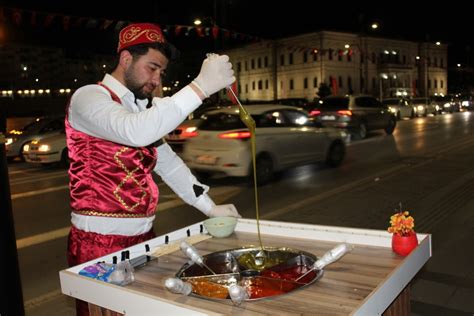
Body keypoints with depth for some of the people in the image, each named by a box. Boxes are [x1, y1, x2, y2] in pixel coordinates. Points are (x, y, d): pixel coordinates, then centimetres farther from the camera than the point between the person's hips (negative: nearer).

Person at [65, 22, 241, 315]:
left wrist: (210, 207, 8)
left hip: (143, 236, 8)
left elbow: (169, 163, 15)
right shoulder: (88, 97, -13)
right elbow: (136, 133, -34)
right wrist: (201, 86, -34)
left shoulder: (140, 109, 13)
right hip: (99, 242, -7)